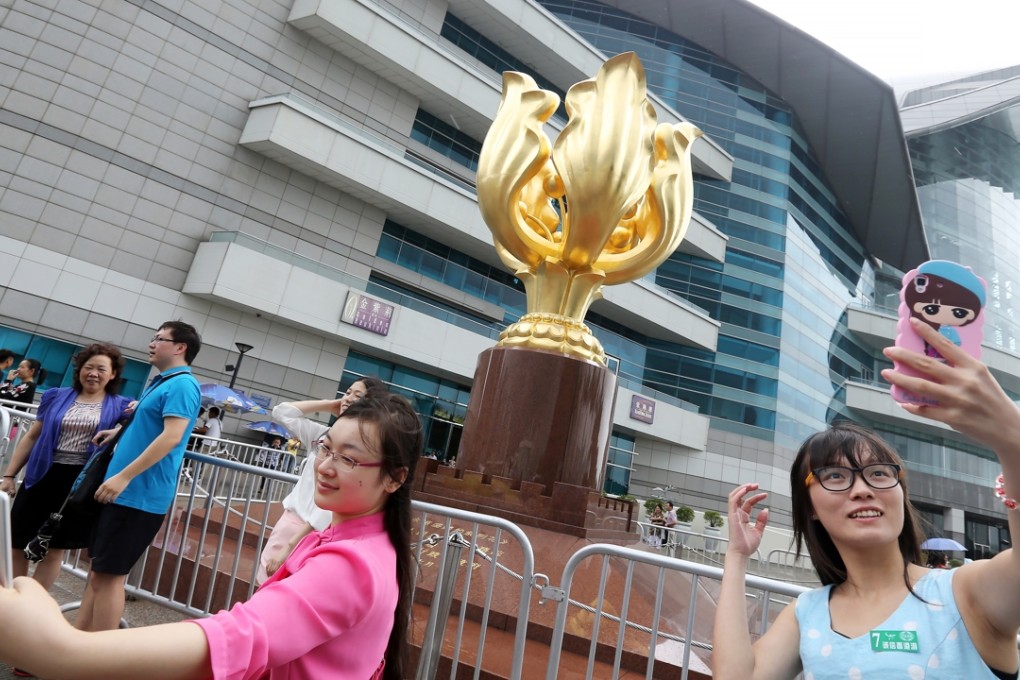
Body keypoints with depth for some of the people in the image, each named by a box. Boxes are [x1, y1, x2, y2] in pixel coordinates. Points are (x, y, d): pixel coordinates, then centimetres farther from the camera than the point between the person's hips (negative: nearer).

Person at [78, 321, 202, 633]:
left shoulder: (182, 385, -16)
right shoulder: (160, 382, 16)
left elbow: (172, 436, -26)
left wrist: (124, 476, -26)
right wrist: (118, 430, 14)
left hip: (140, 495, -10)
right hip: (123, 492, 10)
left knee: (109, 575, -2)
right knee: (97, 571, 16)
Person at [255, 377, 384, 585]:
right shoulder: (324, 434, 6)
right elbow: (282, 412, 13)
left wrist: (290, 546, -17)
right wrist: (329, 405, 5)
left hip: (316, 535, -6)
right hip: (289, 521, 6)